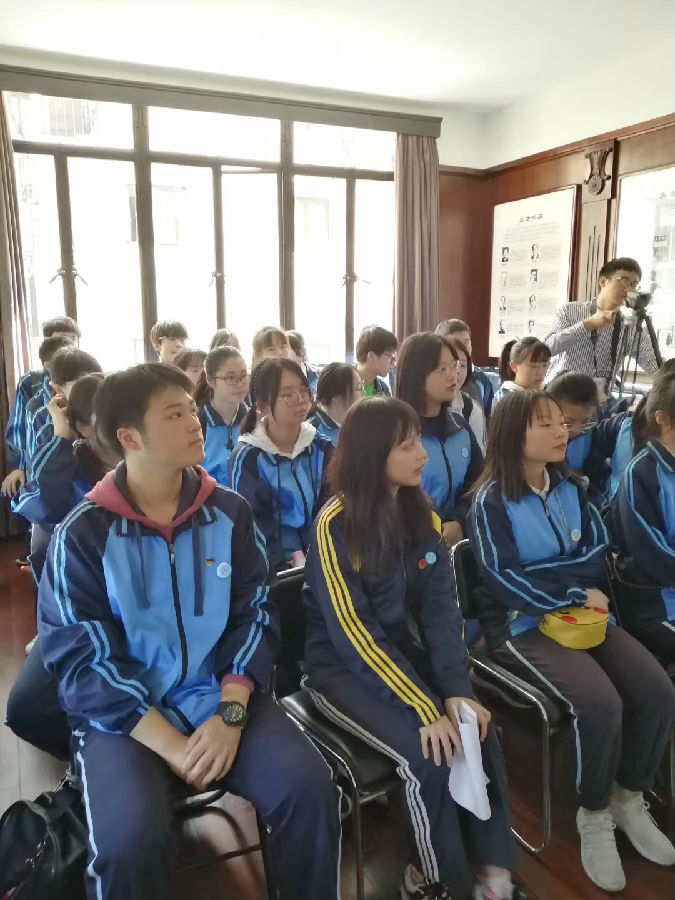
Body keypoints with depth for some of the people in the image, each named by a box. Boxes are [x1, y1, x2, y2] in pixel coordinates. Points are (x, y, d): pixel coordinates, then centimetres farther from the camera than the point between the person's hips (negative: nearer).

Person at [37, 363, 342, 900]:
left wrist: (230, 713, -14)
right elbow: (80, 660, -11)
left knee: (310, 788, -17)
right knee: (131, 839, -27)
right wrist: (169, 745, -18)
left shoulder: (230, 513, 0)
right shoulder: (83, 534, -8)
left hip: (221, 698, 3)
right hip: (124, 716, -2)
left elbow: (255, 616, 1)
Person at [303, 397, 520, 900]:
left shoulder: (422, 515, 0)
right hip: (341, 667, -5)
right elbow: (353, 632, -22)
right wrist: (424, 708, -25)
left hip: (403, 653, 6)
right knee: (429, 752, -22)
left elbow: (440, 608, -4)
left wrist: (457, 689, -17)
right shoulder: (336, 524, -19)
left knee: (476, 730, -15)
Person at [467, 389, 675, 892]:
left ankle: (629, 800, 12)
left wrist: (538, 573, -15)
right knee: (600, 703, -26)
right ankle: (594, 817, 2)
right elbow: (503, 581, -16)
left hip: (580, 613, 6)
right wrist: (575, 593, -14)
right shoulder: (492, 501, -11)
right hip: (521, 623, -6)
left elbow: (598, 553, 0)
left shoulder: (570, 489, 8)